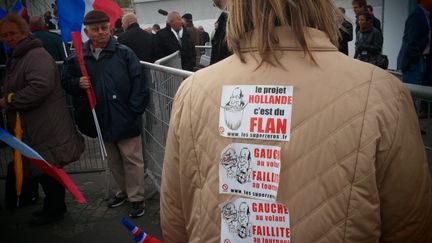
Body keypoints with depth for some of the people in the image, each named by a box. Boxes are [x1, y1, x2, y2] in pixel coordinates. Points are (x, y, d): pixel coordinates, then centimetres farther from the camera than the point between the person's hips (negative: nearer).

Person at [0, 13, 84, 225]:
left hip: (47, 129, -10)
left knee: (48, 170, 3)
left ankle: (54, 209, 21)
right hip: (33, 128, 10)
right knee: (44, 170, 18)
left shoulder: (37, 55, -15)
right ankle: (54, 206, 32)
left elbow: (40, 86, -30)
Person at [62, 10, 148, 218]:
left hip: (126, 119, -4)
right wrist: (78, 84, -10)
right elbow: (66, 82, 12)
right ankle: (124, 190, 38)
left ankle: (137, 198, 18)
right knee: (113, 161, 19)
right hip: (103, 120, 5)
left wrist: (133, 110, -13)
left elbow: (138, 83, -10)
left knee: (132, 159, 3)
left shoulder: (124, 53, -9)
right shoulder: (78, 58, 2)